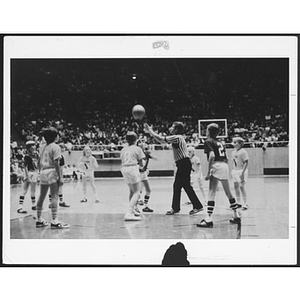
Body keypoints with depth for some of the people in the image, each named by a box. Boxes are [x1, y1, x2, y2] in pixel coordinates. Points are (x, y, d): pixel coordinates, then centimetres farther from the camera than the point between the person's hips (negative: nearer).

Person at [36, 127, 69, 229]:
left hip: (43, 172, 8)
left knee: (42, 197, 13)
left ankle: (39, 220, 20)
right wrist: (60, 177, -15)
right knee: (54, 197, -9)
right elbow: (56, 163, -15)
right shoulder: (55, 147, -8)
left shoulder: (42, 147, 13)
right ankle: (54, 222, -13)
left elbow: (39, 162, 14)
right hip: (52, 172, -8)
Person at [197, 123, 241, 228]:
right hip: (225, 166, 7)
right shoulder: (220, 142, 21)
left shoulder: (208, 141, -1)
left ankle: (209, 219, -15)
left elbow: (212, 156, -16)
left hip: (216, 166, -7)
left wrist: (208, 172, -16)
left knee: (211, 193, -9)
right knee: (228, 192, 18)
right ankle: (236, 216, 24)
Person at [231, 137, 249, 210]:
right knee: (236, 187, 8)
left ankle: (245, 203, 1)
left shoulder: (243, 151, -10)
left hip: (242, 170, -7)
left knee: (242, 186, -8)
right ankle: (238, 203, 19)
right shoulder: (233, 152, 10)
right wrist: (232, 171, 12)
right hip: (235, 171, 7)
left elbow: (246, 163, -13)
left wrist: (243, 172, -19)